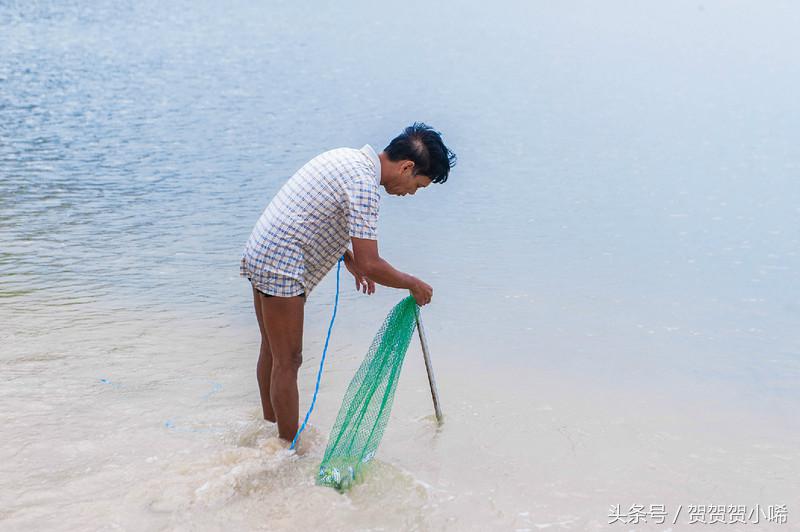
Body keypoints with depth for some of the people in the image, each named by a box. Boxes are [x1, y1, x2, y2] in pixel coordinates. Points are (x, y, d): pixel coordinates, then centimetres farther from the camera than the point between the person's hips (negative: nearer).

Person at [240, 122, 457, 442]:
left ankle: (270, 426, 37)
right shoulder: (363, 185, -20)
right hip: (281, 267, -10)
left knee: (273, 350, 22)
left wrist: (348, 258, 24)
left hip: (260, 254, 10)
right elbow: (370, 265, -22)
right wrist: (414, 284, -7)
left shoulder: (348, 157, 10)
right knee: (288, 361, -1)